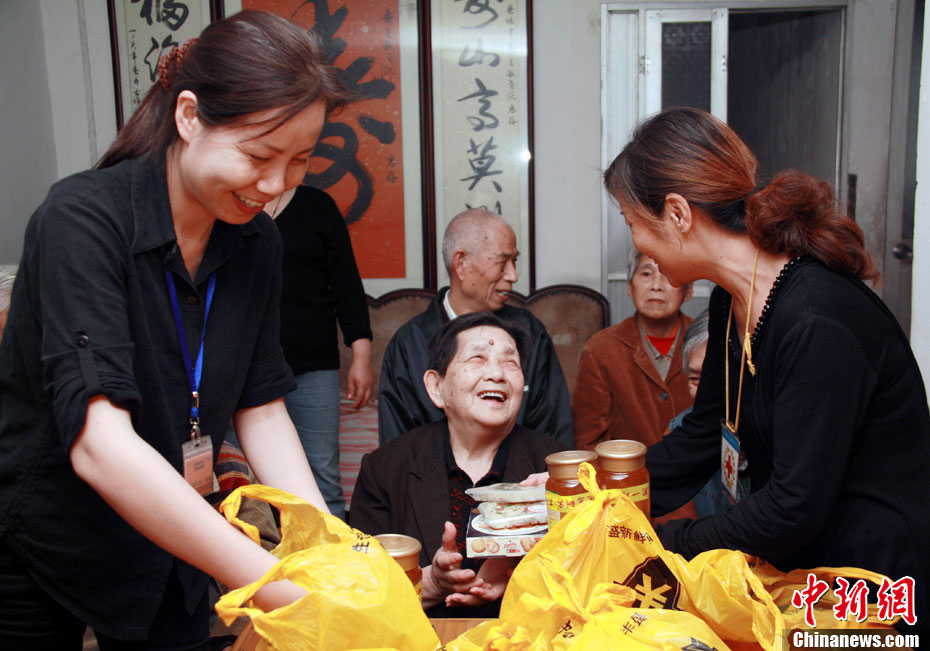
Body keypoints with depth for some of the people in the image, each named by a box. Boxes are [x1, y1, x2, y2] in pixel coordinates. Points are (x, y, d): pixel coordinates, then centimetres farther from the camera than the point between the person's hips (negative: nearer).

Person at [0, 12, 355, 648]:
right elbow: (99, 442, -36)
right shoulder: (84, 218, -25)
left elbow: (262, 409, -3)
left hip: (170, 545, 5)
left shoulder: (258, 242, -6)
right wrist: (282, 589, -41)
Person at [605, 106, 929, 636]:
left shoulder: (818, 322, -25)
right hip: (793, 566, 7)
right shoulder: (731, 303, 2)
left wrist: (667, 542, -15)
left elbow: (795, 507, -24)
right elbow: (704, 436, 10)